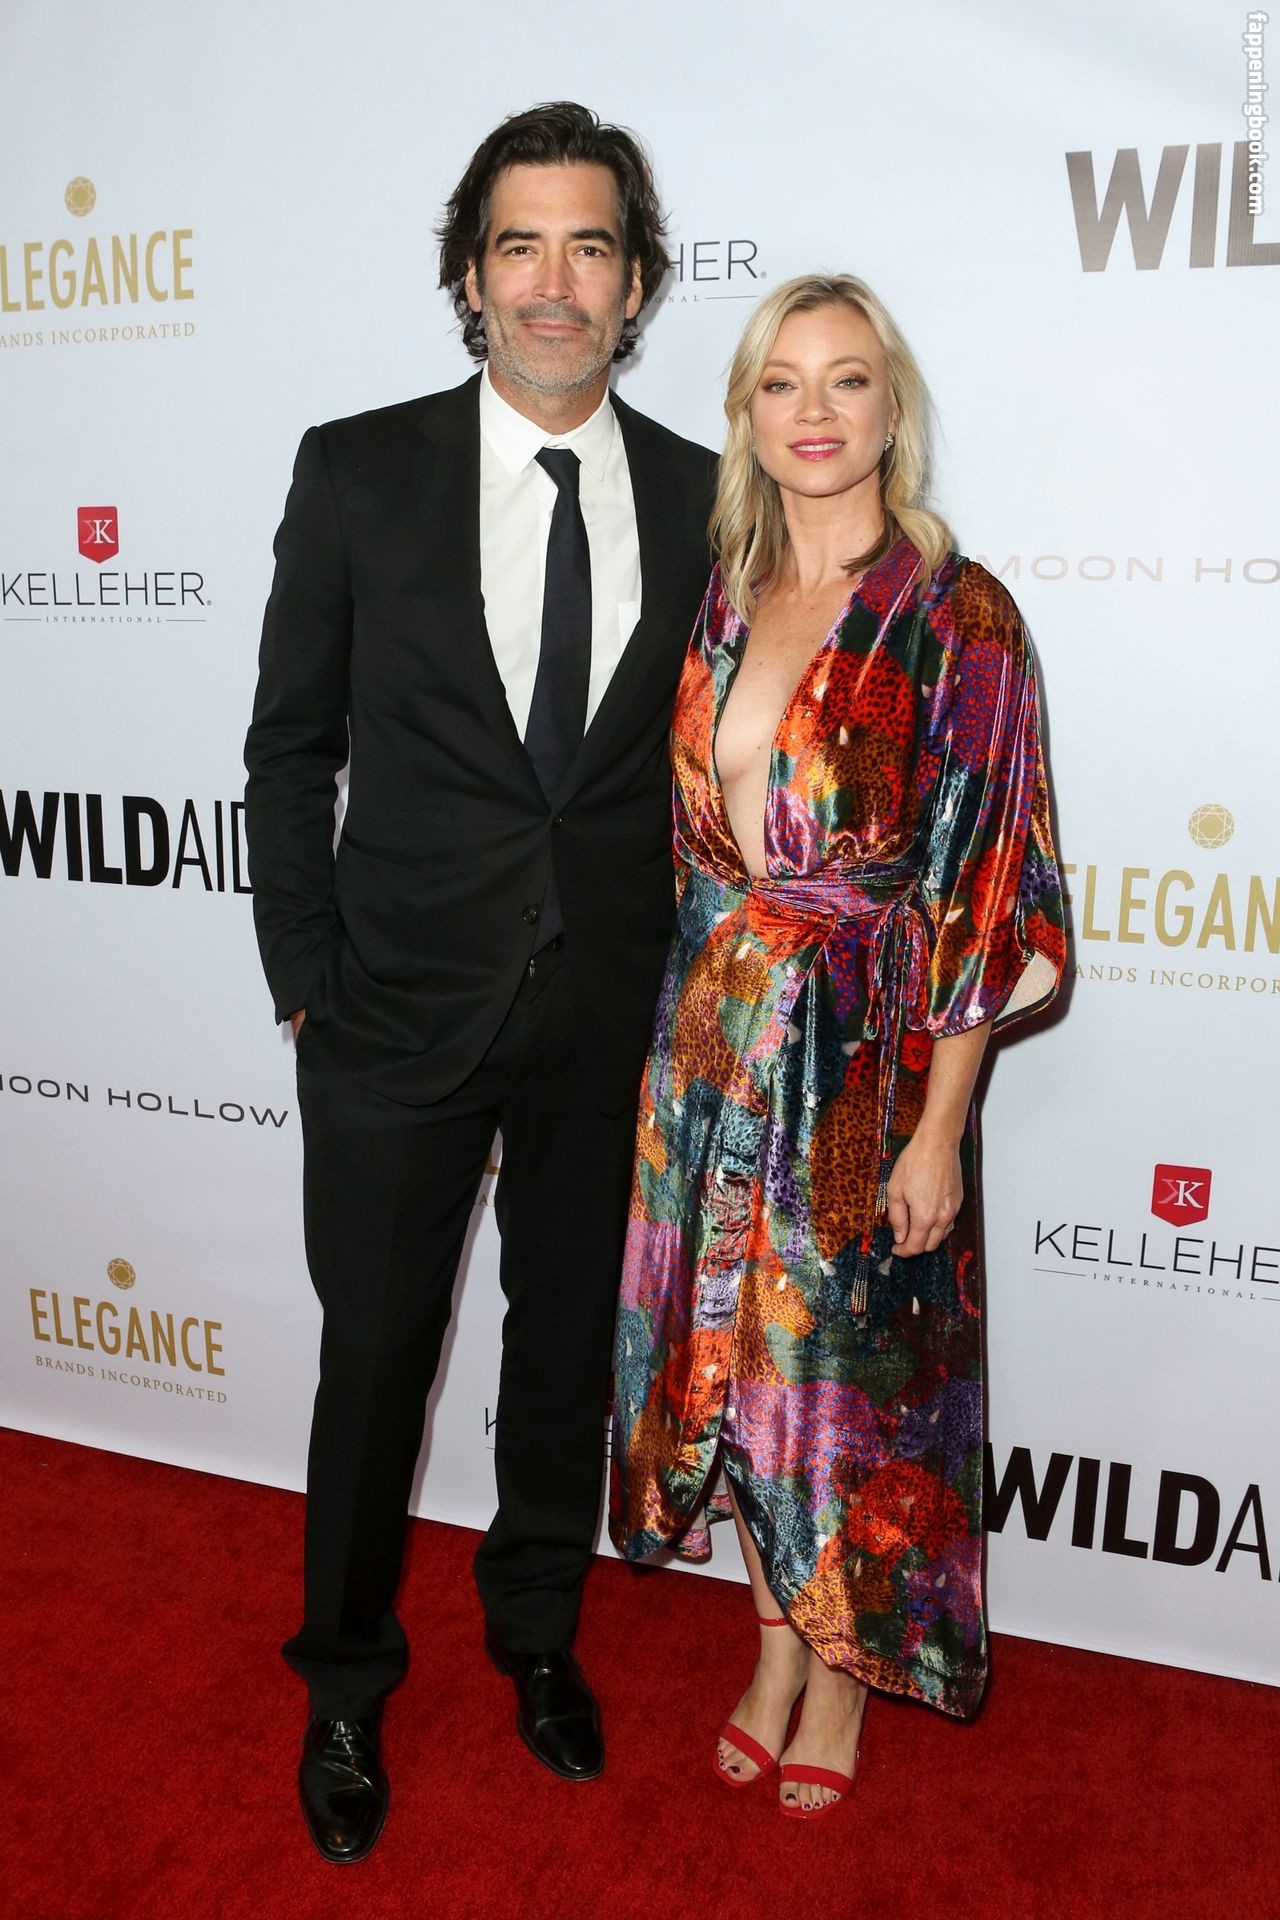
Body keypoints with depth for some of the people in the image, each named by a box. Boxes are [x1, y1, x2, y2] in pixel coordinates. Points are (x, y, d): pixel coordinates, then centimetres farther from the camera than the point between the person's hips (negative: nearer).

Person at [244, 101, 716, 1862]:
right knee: (376, 1355, 11)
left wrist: (688, 961, 3)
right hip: (404, 1006, -2)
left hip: (616, 1015, 2)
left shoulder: (700, 497, 1)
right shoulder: (357, 473, -4)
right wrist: (304, 977, -4)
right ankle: (347, 1681, 37)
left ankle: (539, 1631, 44)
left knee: (570, 1338, 18)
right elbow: (291, 747, -1)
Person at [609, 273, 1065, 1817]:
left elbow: (985, 892, -12)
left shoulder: (956, 616, -10)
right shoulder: (725, 600, 6)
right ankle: (776, 1640, 39)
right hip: (714, 1036, 5)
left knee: (846, 1369, 10)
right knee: (734, 1348, 15)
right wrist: (711, 1000, 8)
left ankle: (843, 1667, 36)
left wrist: (938, 1127, -14)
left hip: (865, 1050, -5)